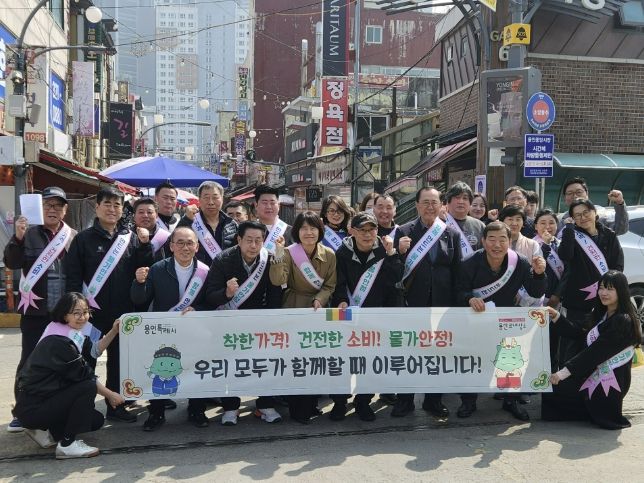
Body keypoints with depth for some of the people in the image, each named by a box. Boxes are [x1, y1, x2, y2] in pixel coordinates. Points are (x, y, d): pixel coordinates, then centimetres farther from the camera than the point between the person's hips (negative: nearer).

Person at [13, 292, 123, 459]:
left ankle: (45, 431, 15)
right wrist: (110, 395, -8)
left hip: (46, 397, 10)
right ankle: (67, 444, -14)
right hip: (33, 408, -10)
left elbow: (93, 350, 11)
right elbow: (84, 374, -18)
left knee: (96, 420, 10)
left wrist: (114, 331, 1)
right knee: (88, 387, -22)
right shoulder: (58, 342, -23)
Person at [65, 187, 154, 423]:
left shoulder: (130, 237, 7)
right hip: (93, 311, -3)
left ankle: (116, 405, 23)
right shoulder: (84, 238, 0)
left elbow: (144, 270, 3)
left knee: (120, 359, 11)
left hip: (123, 311, 3)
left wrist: (144, 245, -11)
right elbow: (73, 276, -4)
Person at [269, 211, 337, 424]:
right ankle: (296, 409, 11)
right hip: (294, 310, -3)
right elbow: (277, 281, -25)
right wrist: (278, 254, -34)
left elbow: (330, 285, 1)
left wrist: (319, 299, -16)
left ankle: (308, 406, 25)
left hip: (319, 310, 3)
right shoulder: (289, 253, -11)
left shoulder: (329, 254, -4)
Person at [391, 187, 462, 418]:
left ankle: (434, 400, 25)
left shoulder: (452, 234, 3)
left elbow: (457, 271, 2)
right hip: (413, 302, -1)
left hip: (442, 303, 2)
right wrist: (400, 251, -22)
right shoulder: (404, 232, -2)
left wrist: (455, 304, -2)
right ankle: (405, 400, 21)